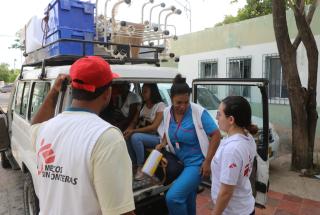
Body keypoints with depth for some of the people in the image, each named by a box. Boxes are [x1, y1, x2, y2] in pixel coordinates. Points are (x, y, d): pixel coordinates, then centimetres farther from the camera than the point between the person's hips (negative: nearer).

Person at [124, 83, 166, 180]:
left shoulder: (160, 105, -10)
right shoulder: (142, 105, 10)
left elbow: (154, 127, -18)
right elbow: (134, 121, 9)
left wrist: (134, 131, -24)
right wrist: (128, 130, -14)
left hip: (155, 137, -6)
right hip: (142, 135, 6)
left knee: (135, 137, -32)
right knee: (127, 137, -22)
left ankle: (140, 167, -17)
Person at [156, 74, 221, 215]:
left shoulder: (199, 112, -20)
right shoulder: (166, 112, -3)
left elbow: (216, 135, -15)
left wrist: (207, 162, -16)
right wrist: (163, 144, -5)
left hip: (196, 163, -6)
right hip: (179, 162, 6)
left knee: (173, 197, -19)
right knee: (187, 201, 21)